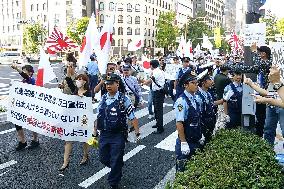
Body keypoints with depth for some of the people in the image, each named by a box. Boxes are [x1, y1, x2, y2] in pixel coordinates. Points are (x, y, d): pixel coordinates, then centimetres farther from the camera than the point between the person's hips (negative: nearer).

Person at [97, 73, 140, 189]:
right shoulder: (103, 99, 5)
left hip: (118, 135, -5)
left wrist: (137, 132, -12)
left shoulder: (124, 100, -9)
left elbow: (132, 117, -7)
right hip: (104, 134, 5)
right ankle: (117, 170, 45)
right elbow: (98, 117, 12)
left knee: (116, 161, 4)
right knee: (103, 158, 14)